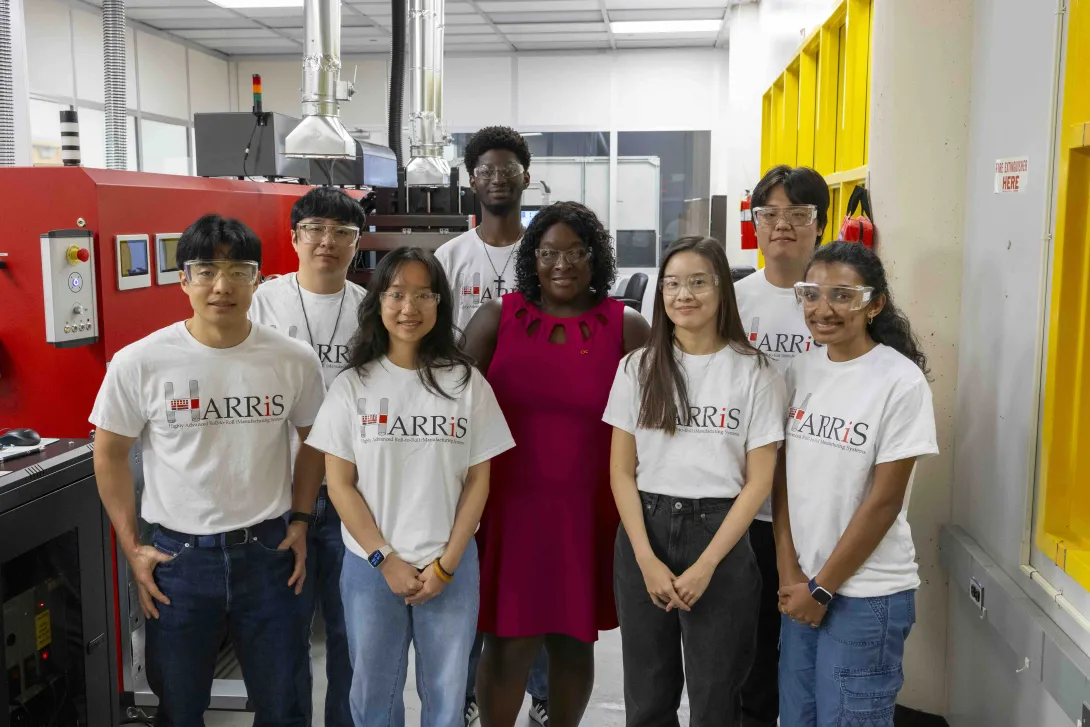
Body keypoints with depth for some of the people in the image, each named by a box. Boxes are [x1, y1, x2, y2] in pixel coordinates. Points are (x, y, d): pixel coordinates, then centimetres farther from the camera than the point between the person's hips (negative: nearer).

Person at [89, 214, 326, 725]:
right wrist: (131, 548, 0)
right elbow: (110, 454, 2)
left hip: (267, 550, 1)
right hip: (177, 554, 0)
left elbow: (312, 440, 9)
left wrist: (301, 521, 4)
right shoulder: (138, 363, -10)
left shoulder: (294, 360, -6)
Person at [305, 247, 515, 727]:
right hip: (370, 567, 0)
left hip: (451, 568, 0)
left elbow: (477, 481, -1)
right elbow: (340, 484, -3)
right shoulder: (352, 385, -3)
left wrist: (445, 564, -7)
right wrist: (386, 560, -9)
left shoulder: (466, 382, -2)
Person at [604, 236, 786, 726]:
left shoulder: (754, 372, -3)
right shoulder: (638, 368, 3)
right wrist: (647, 559, -9)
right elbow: (621, 471, 2)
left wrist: (706, 566, -12)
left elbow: (759, 480, -6)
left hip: (719, 537, -2)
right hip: (644, 532, 2)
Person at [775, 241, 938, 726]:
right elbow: (784, 476, 4)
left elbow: (884, 501, -13)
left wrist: (823, 587, -10)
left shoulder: (901, 382, -14)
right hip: (800, 585, 5)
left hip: (867, 593, -5)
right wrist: (789, 572, -3)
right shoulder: (801, 369, 1)